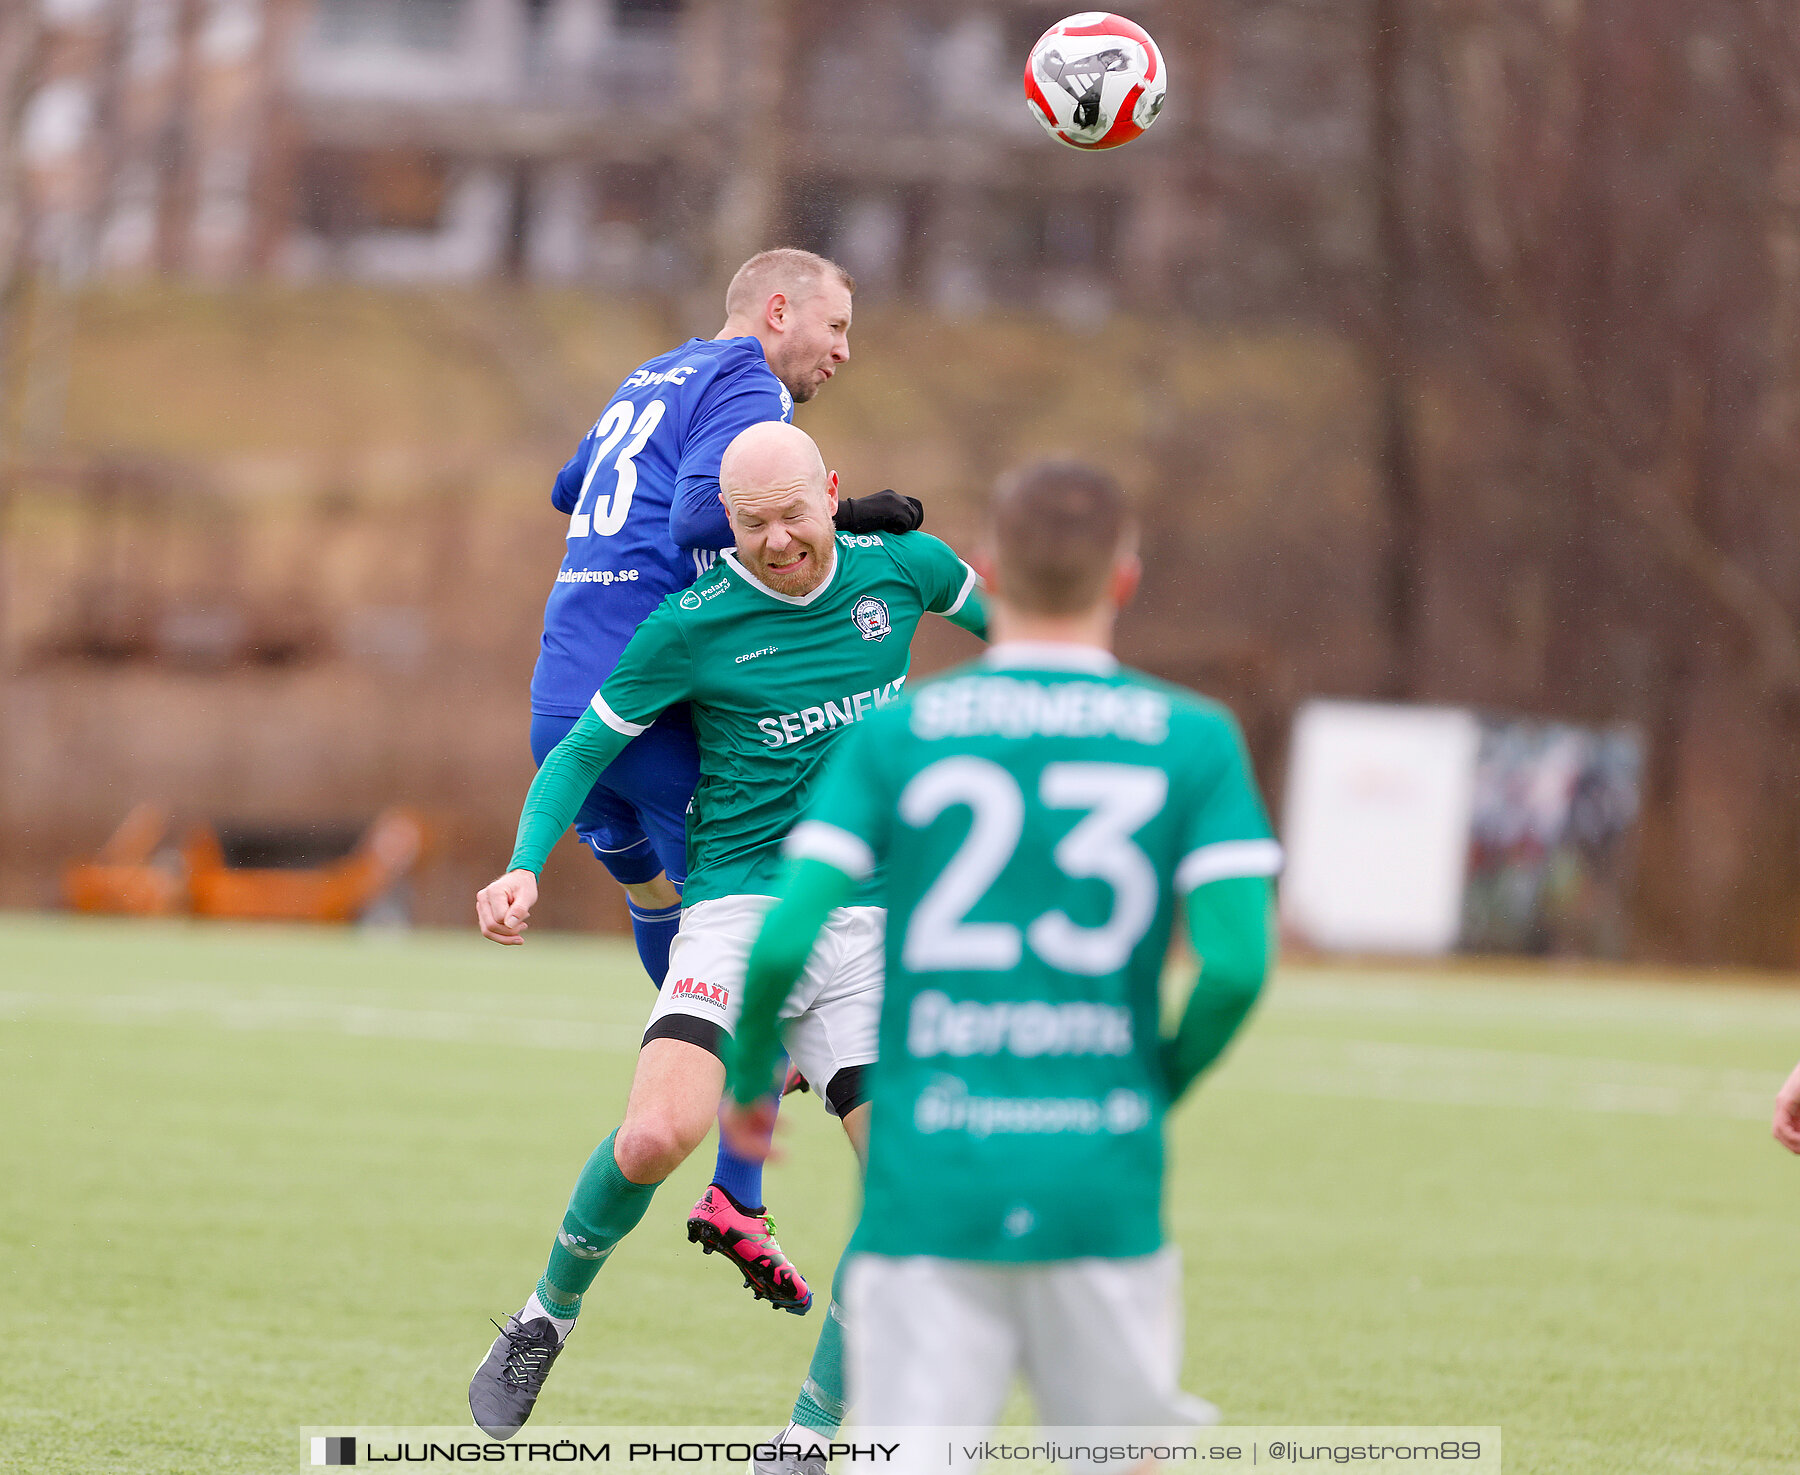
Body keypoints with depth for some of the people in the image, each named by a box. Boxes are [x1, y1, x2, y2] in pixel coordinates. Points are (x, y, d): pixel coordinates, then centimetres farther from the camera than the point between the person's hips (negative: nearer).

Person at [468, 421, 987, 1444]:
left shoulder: (901, 568, 2)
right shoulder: (691, 626, -6)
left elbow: (1003, 623, 24)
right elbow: (581, 751, 1)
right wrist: (525, 868, -14)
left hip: (866, 926, 3)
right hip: (739, 908, -3)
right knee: (657, 1136, -26)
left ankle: (808, 1438, 2)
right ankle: (549, 1316, 4)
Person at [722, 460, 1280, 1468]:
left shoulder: (893, 735, 2)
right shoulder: (1194, 742, 2)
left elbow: (784, 941, -4)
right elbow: (1236, 964, -6)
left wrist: (749, 1083, 14)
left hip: (928, 1184, 0)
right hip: (1105, 1190, 0)